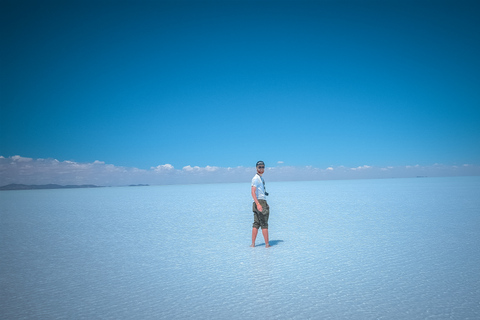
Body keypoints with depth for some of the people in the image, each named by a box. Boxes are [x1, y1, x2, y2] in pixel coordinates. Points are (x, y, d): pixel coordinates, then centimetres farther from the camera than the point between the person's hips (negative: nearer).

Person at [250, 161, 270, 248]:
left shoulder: (261, 178, 21)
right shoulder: (256, 178, -10)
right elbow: (253, 192, -20)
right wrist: (258, 204, -30)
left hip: (260, 203, 9)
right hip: (260, 202, -9)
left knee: (256, 224, 7)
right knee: (264, 224, -4)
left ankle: (253, 244, 9)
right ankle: (267, 244, 1)